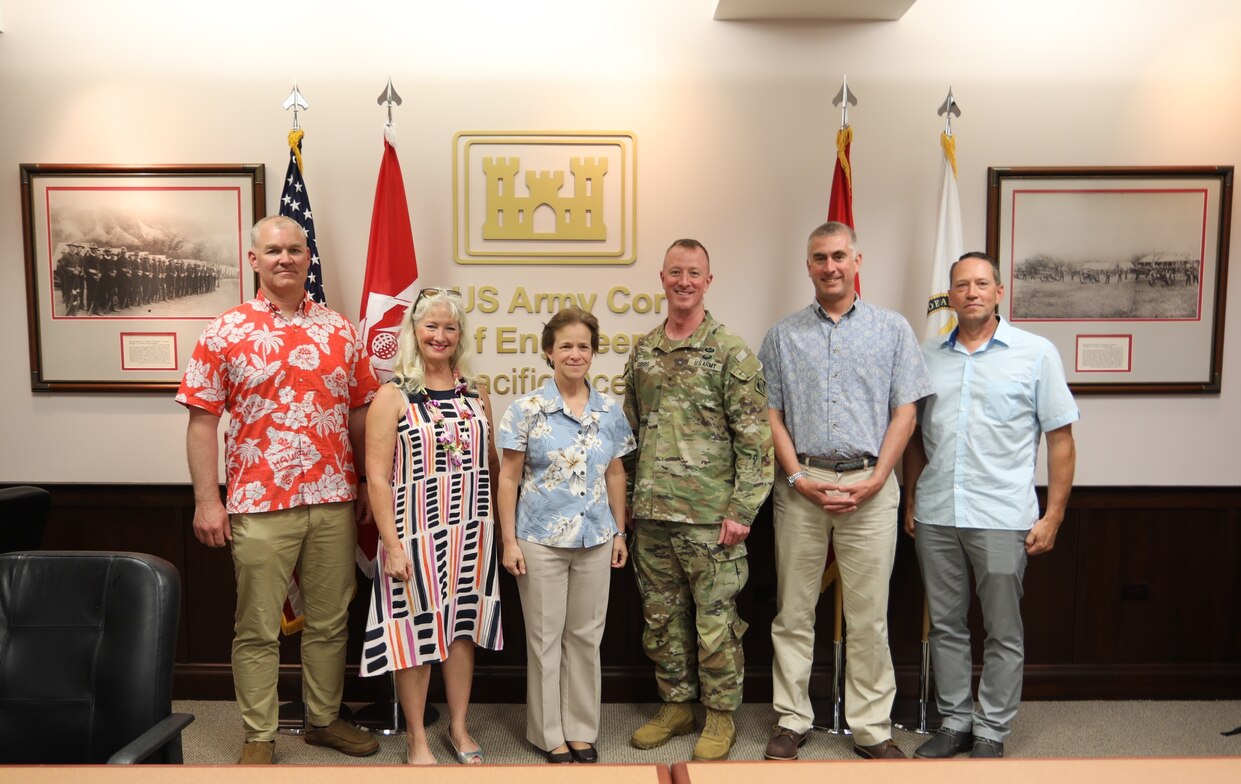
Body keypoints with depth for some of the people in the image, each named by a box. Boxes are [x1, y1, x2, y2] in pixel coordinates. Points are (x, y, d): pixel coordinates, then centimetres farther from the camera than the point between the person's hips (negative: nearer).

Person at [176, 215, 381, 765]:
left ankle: (324, 718, 32)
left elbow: (360, 412, 10)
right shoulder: (225, 333, -2)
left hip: (334, 501, 3)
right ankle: (259, 736, 25)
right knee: (257, 628, 8)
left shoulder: (339, 330, 6)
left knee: (330, 620, 14)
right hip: (259, 506, -3)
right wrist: (207, 501, -8)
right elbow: (203, 420, -3)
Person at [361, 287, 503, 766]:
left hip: (471, 532, 4)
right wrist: (392, 545, -15)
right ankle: (416, 739, 25)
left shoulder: (475, 394, 7)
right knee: (416, 632, 7)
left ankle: (459, 727, 32)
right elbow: (378, 477, -11)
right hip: (416, 534, -4)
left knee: (463, 627, 14)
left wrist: (498, 524, 9)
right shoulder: (393, 396, -7)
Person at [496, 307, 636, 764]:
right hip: (541, 541, -3)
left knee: (586, 636, 12)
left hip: (595, 539, 3)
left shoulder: (610, 411, 3)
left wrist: (619, 532, 10)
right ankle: (549, 734, 25)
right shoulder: (527, 410, -7)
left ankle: (582, 730, 28)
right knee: (545, 639, 9)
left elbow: (615, 476, 11)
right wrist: (509, 541, -8)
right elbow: (508, 478, -5)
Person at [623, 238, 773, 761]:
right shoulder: (643, 351, 10)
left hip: (710, 516, -5)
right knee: (661, 616, 15)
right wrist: (629, 498, 13)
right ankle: (676, 705, 32)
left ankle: (721, 715, 23)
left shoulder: (730, 352, -7)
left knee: (715, 620, 5)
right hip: (651, 515, 6)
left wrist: (742, 509, -14)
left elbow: (755, 438, -10)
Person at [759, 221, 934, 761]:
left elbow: (904, 412, 3)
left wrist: (875, 480, -8)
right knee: (793, 611, 7)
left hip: (869, 486, 0)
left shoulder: (893, 329, 7)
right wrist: (799, 478, -7)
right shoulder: (783, 336, 9)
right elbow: (772, 415, 5)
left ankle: (872, 727, 19)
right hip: (801, 485, 1)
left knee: (869, 615, 5)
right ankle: (791, 719, 20)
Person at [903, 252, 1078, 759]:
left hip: (1002, 517, -3)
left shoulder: (1035, 353, -1)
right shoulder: (928, 356, 9)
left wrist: (1053, 516, -6)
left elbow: (1060, 438, -1)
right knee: (946, 626, 13)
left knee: (1003, 633, 7)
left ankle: (991, 732, 23)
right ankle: (954, 722, 28)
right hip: (935, 516, 3)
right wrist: (911, 502, 11)